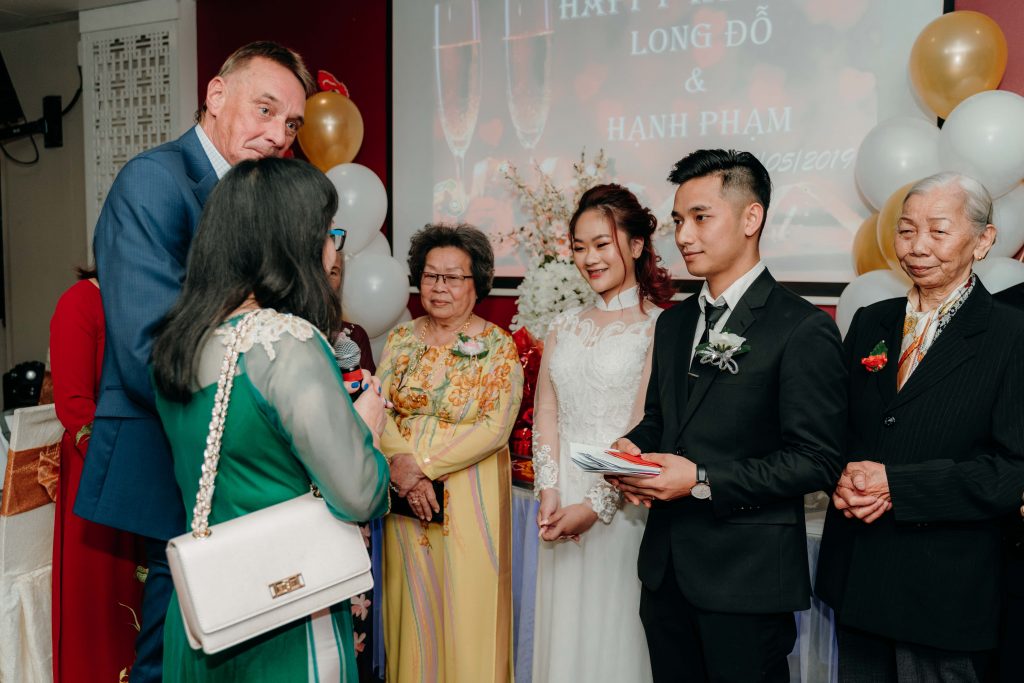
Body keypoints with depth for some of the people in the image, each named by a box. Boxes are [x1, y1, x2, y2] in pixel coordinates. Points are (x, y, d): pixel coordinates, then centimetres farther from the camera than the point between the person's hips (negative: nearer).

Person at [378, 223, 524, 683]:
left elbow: (496, 428, -14)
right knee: (412, 602, 13)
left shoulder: (499, 347, -6)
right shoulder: (401, 339, 6)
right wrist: (402, 469, -16)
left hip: (469, 493, -3)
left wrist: (424, 466, -18)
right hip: (406, 491, 4)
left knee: (466, 604, 4)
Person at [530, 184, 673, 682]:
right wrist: (549, 493, -7)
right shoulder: (563, 328, 9)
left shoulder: (656, 327, -8)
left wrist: (596, 506, -16)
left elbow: (645, 428, -13)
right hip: (563, 496, 5)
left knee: (616, 625, 7)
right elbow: (546, 416, 5)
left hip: (623, 498, -5)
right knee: (564, 627, 15)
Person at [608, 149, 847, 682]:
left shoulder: (804, 329, -12)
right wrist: (631, 447, -4)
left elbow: (816, 460, -16)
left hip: (747, 578, -6)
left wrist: (702, 480, -22)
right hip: (666, 569, 7)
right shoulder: (673, 323, 11)